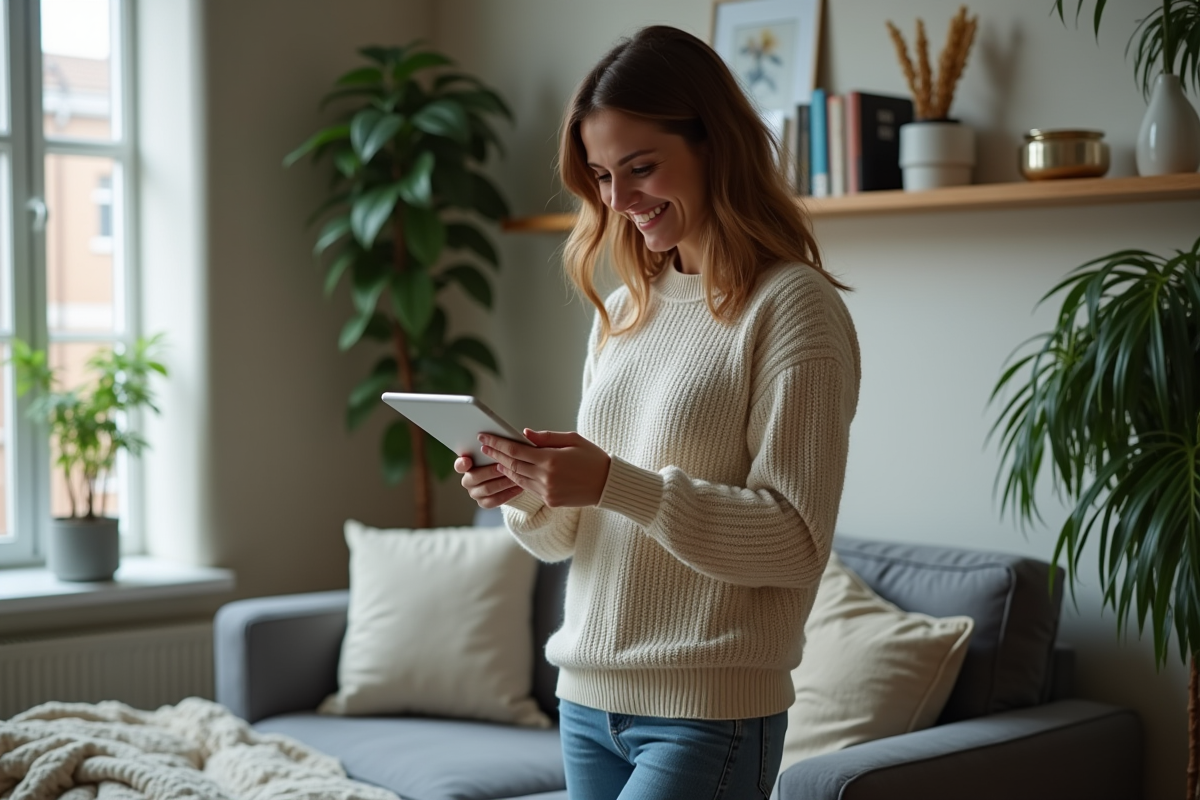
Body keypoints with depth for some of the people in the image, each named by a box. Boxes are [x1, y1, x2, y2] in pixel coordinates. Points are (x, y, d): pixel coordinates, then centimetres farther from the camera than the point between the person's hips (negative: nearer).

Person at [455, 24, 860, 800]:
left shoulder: (792, 305, -9)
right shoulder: (621, 314, 12)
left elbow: (796, 540, -15)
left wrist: (616, 483, -23)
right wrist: (527, 497, -5)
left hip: (711, 714, -6)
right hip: (588, 700, 7)